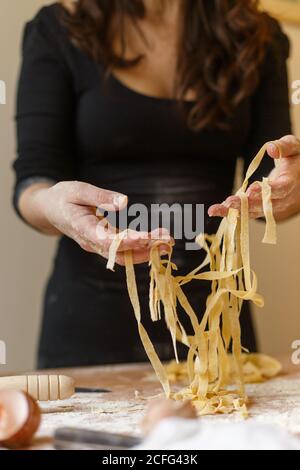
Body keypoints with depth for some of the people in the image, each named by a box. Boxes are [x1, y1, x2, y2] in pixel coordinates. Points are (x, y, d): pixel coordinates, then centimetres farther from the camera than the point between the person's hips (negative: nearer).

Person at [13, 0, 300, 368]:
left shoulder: (258, 38, 3)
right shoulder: (58, 30, -4)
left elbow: (270, 175, -2)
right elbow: (32, 182, -10)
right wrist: (51, 204, -34)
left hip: (212, 306, 3)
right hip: (92, 309, -2)